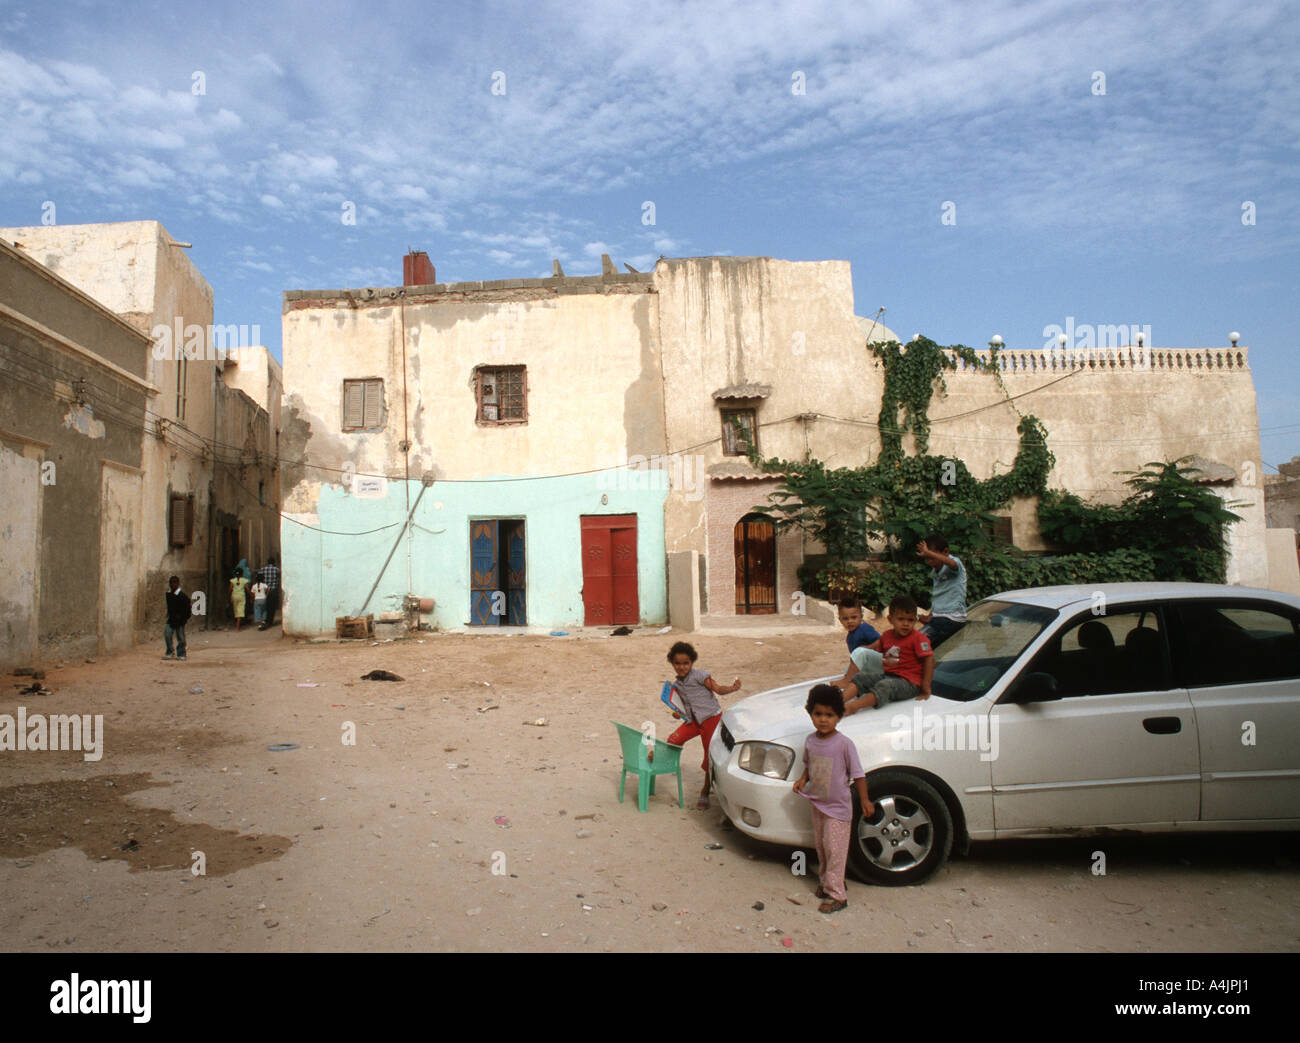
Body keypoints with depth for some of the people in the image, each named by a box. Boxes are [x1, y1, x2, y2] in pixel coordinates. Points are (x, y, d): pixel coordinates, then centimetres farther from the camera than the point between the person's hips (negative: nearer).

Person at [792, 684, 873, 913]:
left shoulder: (844, 744, -19)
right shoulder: (810, 741, -3)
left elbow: (858, 774, -11)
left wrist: (865, 801, -8)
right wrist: (802, 780, -4)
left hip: (838, 807, -6)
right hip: (817, 803, 6)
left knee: (834, 850, -1)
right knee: (822, 848, 18)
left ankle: (836, 895, 9)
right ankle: (827, 882, 35)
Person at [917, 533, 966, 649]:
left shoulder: (956, 561, -7)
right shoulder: (935, 573, 16)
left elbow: (952, 563, -34)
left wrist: (928, 553, -41)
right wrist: (929, 616, 5)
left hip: (952, 619, -9)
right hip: (938, 618, 9)